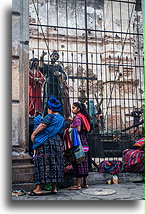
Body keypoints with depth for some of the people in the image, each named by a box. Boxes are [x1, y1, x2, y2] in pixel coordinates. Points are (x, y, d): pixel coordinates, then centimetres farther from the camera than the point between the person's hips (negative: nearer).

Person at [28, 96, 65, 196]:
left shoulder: (50, 116, -7)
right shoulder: (61, 118, 16)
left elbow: (42, 126, -14)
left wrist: (33, 134, -5)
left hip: (46, 142, -7)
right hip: (58, 142, 7)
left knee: (42, 163, -6)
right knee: (56, 164, 8)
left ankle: (39, 188, -7)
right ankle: (54, 187, 10)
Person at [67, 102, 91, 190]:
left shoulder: (77, 117, -9)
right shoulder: (83, 117, 17)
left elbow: (78, 129, -20)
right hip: (85, 143, 9)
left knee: (78, 163, -6)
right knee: (84, 163, 12)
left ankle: (78, 184, -4)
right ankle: (85, 183, 18)